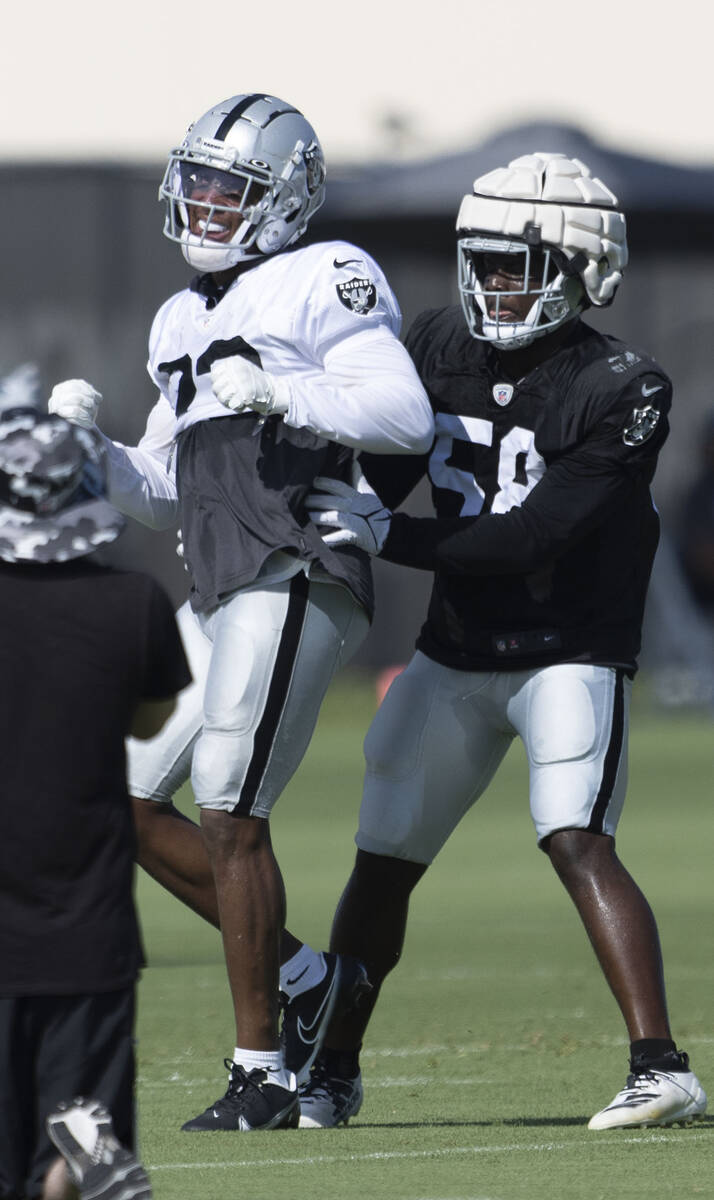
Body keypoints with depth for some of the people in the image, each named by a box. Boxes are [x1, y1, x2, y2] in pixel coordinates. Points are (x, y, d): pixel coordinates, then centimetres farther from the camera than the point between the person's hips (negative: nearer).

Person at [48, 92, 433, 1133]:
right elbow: (159, 489, 24)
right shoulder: (188, 318, 23)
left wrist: (282, 392, -24)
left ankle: (263, 1075, -3)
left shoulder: (324, 283, -4)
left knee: (230, 818, -10)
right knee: (123, 802, 7)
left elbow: (408, 419, -15)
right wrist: (82, 447, 6)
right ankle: (305, 979, 16)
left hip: (296, 583, -9)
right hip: (220, 598, 9)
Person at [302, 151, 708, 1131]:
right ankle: (333, 1070, 27)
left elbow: (536, 538, -25)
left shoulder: (620, 391, -18)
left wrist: (389, 536, -29)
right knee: (384, 859, 10)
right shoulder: (441, 347, -1)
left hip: (571, 655, -6)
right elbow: (381, 473, 8)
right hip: (455, 655, 6)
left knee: (575, 841, -24)